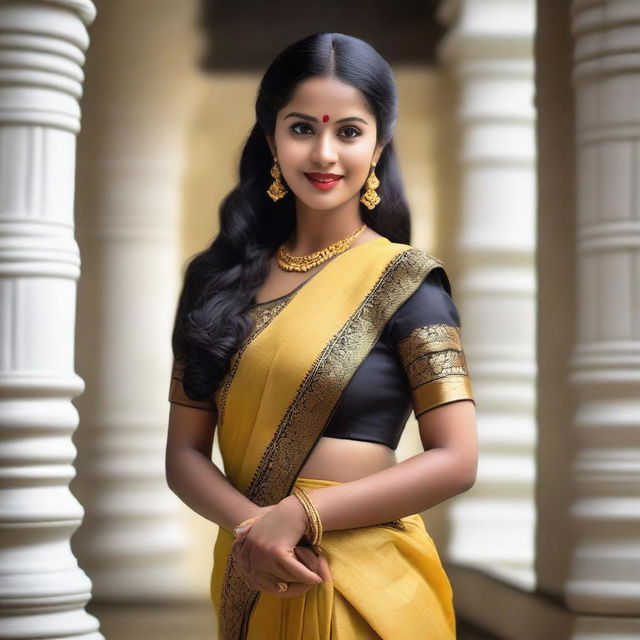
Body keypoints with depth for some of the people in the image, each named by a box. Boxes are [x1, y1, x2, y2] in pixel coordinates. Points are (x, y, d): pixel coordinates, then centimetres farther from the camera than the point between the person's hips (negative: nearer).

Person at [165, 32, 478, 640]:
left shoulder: (404, 280, -7)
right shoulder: (219, 279, 3)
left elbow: (456, 460, -12)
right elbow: (184, 453, 2)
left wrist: (298, 515, -19)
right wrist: (252, 526, -17)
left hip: (364, 587, -3)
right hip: (249, 583, 3)